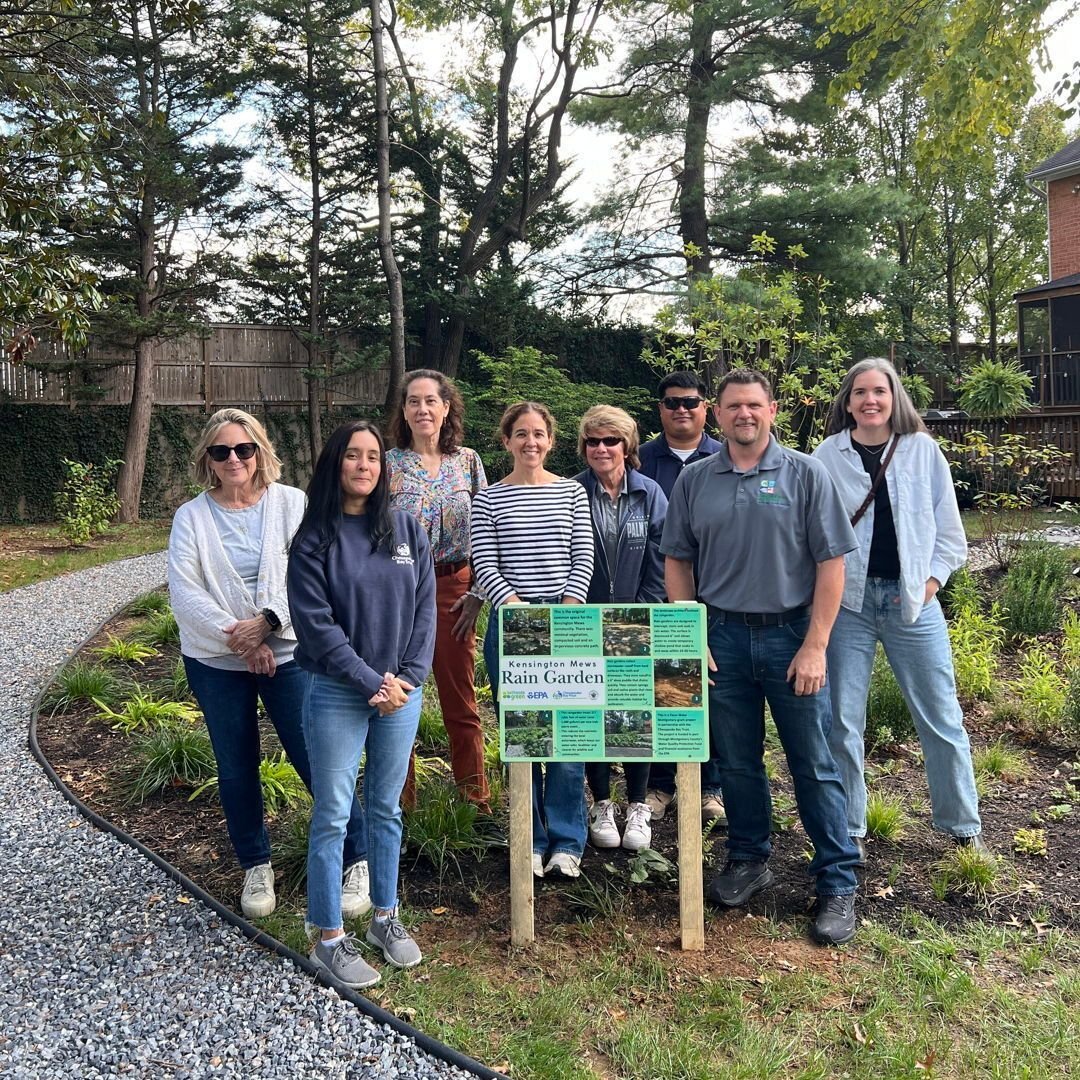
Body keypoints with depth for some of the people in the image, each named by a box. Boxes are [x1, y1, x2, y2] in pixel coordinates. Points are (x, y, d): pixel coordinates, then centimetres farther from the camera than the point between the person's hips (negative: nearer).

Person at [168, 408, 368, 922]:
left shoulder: (291, 503, -2)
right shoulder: (191, 517, 1)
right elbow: (184, 591, -7)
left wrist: (267, 620, -20)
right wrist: (237, 637, -16)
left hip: (288, 653, -2)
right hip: (216, 662, 2)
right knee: (236, 770, 11)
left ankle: (360, 858, 14)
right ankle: (256, 867, 30)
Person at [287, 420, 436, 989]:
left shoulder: (406, 528, 4)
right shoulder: (314, 538, -6)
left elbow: (424, 607, 3)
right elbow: (317, 624, -11)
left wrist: (407, 677, -8)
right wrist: (373, 683, -14)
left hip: (401, 692, 3)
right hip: (337, 695, -3)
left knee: (386, 808, 15)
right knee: (333, 815, 4)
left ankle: (386, 917, 30)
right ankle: (330, 939, 17)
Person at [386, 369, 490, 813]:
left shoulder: (468, 461, 5)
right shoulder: (387, 464, -1)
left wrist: (478, 593, 0)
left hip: (454, 589, 1)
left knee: (461, 704, 8)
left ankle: (477, 804, 21)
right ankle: (401, 805, 20)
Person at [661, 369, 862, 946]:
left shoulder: (805, 474, -2)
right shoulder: (694, 480, 5)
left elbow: (831, 563, -5)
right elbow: (677, 563, 9)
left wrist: (814, 646, -10)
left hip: (791, 635, -2)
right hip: (723, 638, 3)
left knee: (814, 764, 4)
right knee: (736, 761, 13)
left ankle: (837, 883, 17)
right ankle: (748, 860, 32)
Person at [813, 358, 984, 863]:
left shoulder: (922, 450, 4)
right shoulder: (828, 456, 2)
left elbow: (949, 529, 6)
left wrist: (932, 580, -4)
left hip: (912, 600, 0)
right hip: (847, 601, 0)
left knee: (941, 718, 6)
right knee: (842, 720, 4)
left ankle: (963, 826, 24)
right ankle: (849, 829, 20)